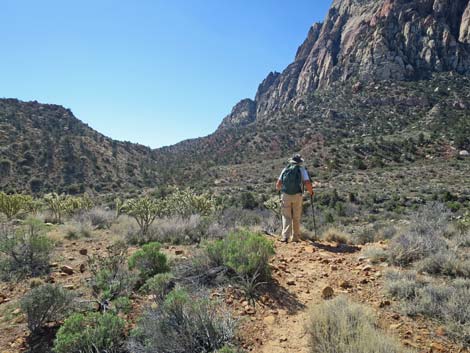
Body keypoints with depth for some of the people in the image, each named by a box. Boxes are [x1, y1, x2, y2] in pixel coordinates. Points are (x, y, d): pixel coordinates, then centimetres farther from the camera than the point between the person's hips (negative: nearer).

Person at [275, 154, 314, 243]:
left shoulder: (285, 169, 8)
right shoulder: (302, 169, 2)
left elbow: (278, 184, 6)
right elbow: (308, 184, -9)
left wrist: (278, 189, 29)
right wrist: (311, 192, 10)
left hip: (285, 195, 1)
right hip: (297, 196, -1)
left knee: (286, 217, 5)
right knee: (296, 218, 12)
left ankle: (285, 236, -9)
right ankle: (295, 237, 18)